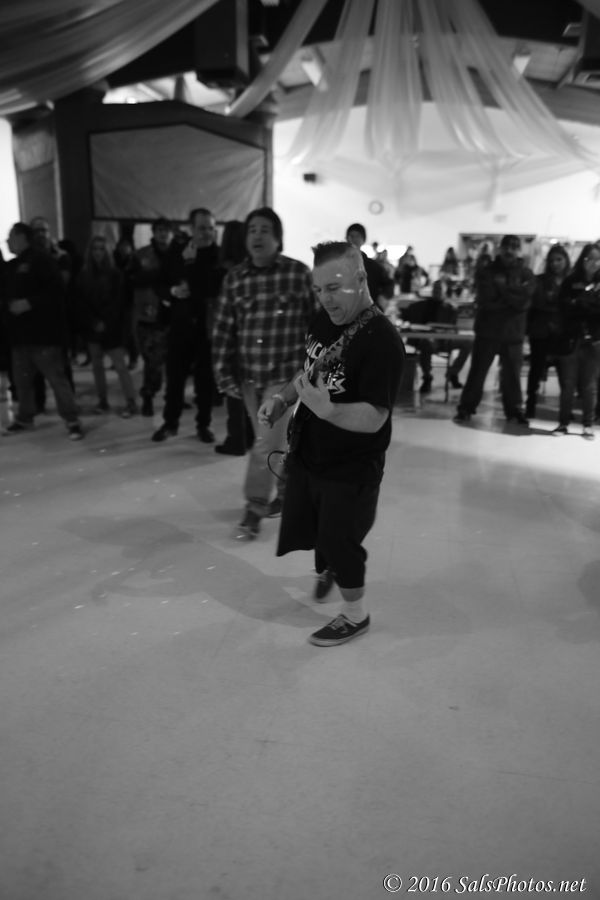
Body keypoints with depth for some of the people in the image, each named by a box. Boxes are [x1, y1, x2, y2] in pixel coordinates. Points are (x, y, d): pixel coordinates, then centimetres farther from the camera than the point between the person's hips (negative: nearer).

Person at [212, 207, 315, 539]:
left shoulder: (300, 273, -7)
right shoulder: (234, 277, 2)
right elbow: (223, 329, 3)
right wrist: (224, 372, -1)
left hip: (286, 374, -4)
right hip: (248, 375, 4)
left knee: (265, 445, -6)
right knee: (274, 440, 17)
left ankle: (254, 509, 8)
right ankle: (288, 489, 38)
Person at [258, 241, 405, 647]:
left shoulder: (382, 340, -25)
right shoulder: (323, 320, -1)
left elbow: (373, 418, -28)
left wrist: (326, 409, -44)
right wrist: (283, 398, -3)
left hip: (351, 469, -8)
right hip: (307, 454, 8)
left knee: (339, 542, 8)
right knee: (310, 528, 25)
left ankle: (356, 616, 34)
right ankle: (329, 569, 57)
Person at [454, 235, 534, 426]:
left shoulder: (526, 274, 4)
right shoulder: (486, 272, 2)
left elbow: (524, 301, -12)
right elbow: (485, 300, -12)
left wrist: (501, 289, -12)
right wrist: (512, 298, -11)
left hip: (513, 333, 1)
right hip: (487, 330, 0)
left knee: (512, 374, 6)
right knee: (477, 372, 4)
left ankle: (514, 410, 20)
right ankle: (466, 408, 13)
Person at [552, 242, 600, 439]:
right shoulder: (570, 281, 7)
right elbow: (564, 308, -4)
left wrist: (579, 304, -13)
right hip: (571, 340, 0)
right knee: (567, 385, 3)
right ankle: (563, 423, 12)